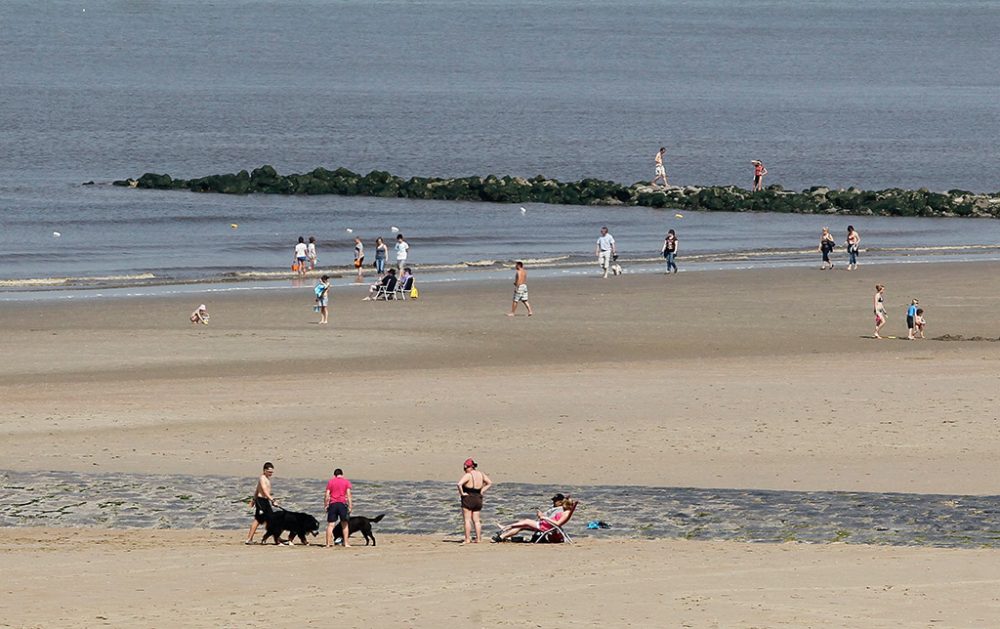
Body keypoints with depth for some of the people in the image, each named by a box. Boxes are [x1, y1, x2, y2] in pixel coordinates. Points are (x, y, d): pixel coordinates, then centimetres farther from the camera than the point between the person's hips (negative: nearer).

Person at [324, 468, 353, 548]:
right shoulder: (346, 482, 5)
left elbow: (326, 495, 2)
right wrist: (350, 507, -3)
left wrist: (326, 505, 8)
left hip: (332, 504, 1)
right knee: (345, 524, 9)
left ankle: (328, 543, -1)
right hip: (342, 503, -1)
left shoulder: (330, 481, 8)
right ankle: (346, 543, 4)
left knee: (330, 524, 3)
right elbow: (348, 494, -3)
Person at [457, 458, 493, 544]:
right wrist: (482, 491, 11)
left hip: (468, 499, -7)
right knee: (476, 520, 11)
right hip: (478, 499, 7)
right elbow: (489, 482, 17)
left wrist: (461, 493, -17)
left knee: (467, 520, -2)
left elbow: (459, 484, -30)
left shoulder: (467, 475, -16)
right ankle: (478, 538, 10)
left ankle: (467, 539, -3)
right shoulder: (480, 474, 6)